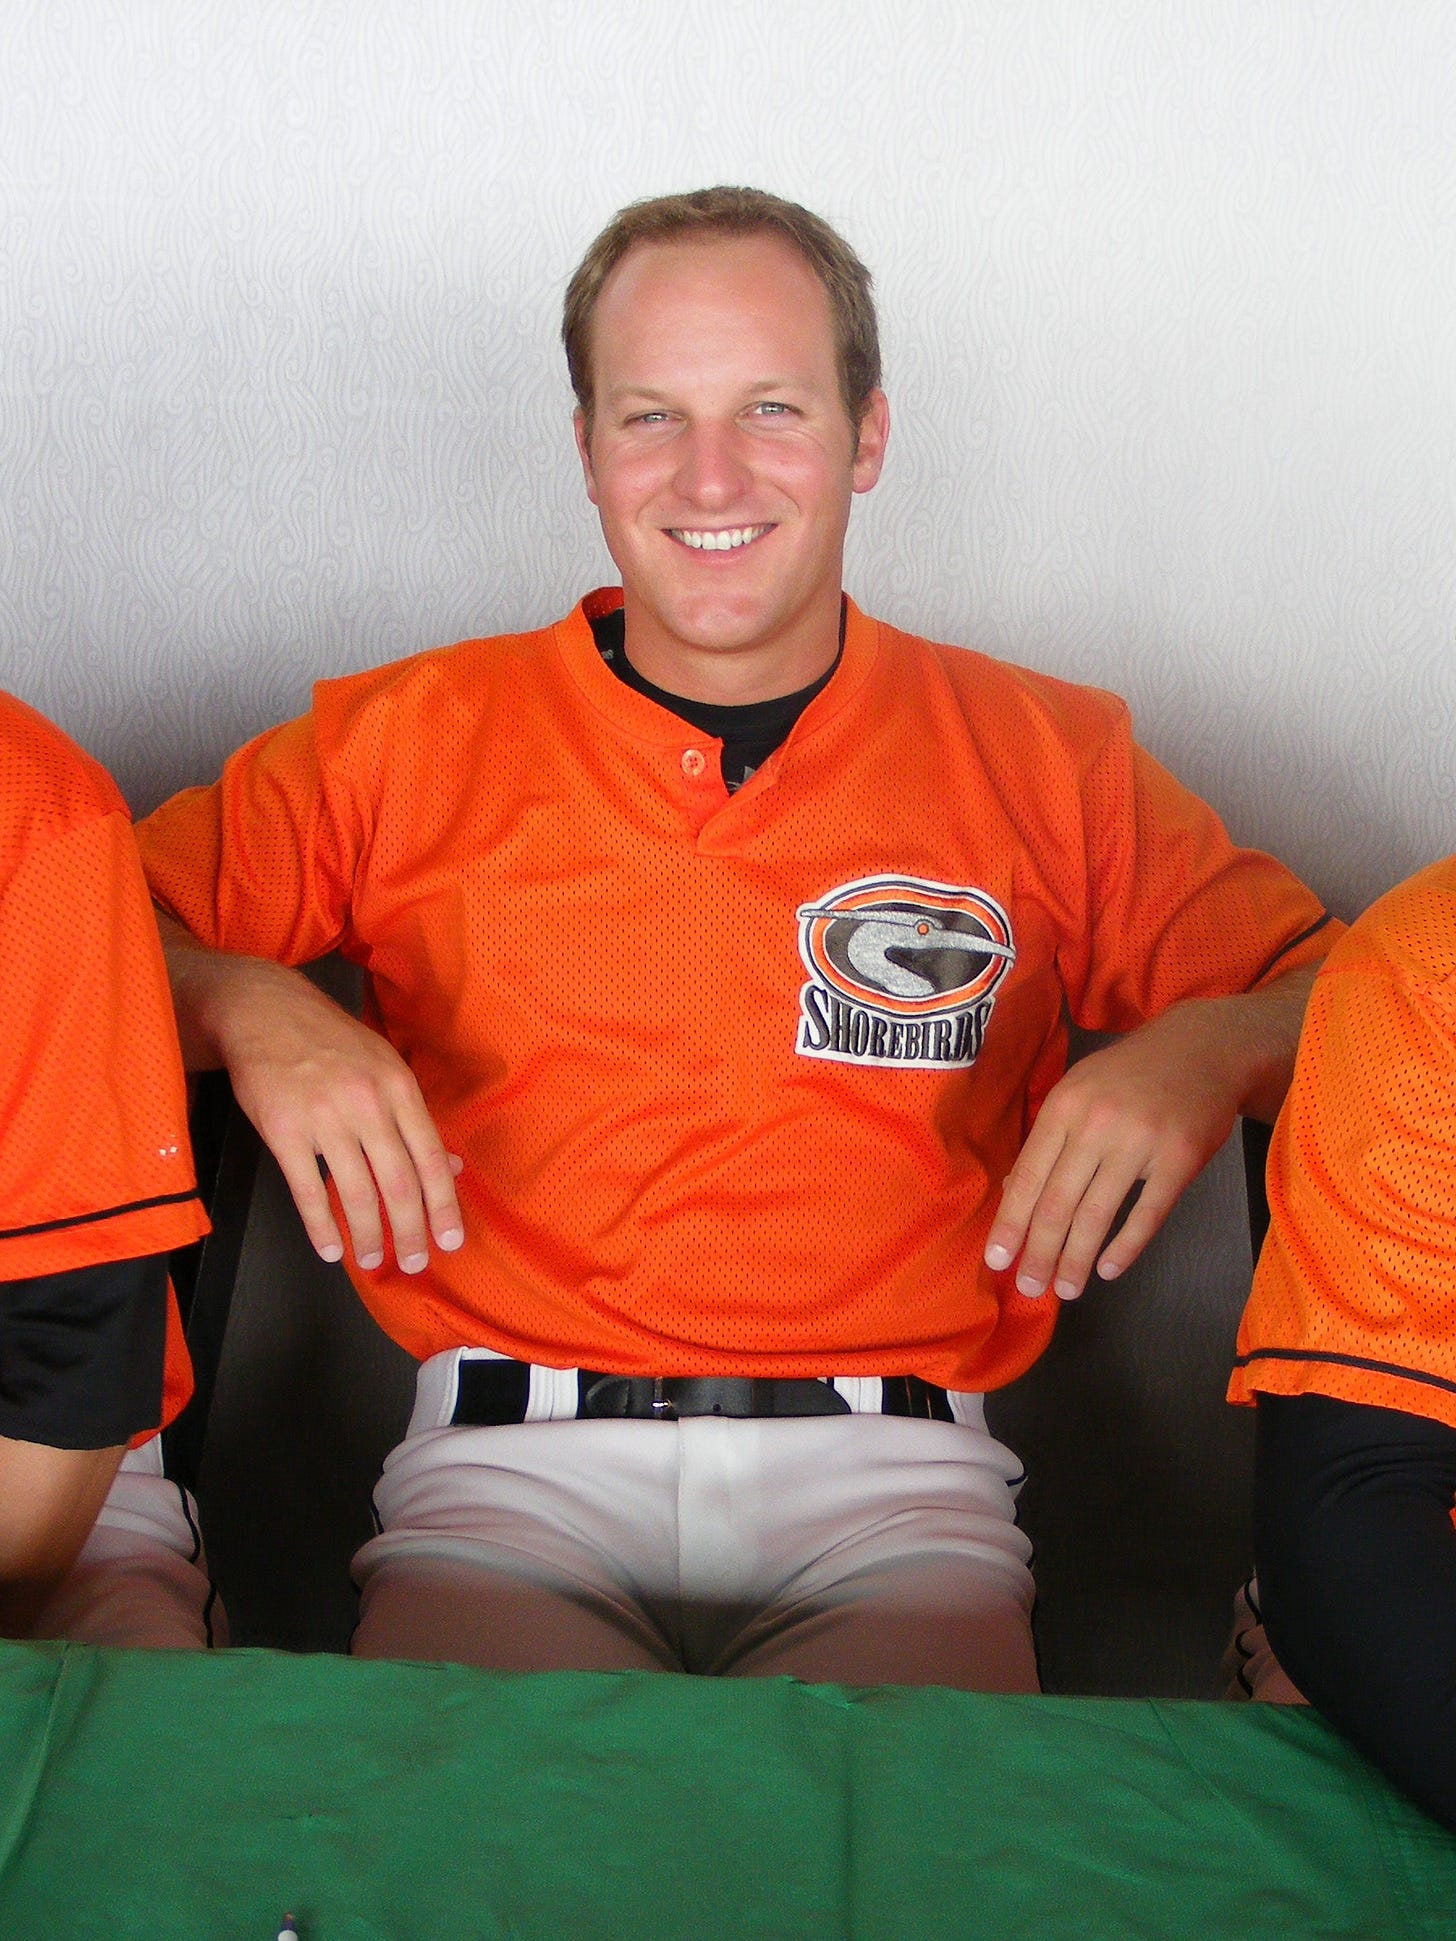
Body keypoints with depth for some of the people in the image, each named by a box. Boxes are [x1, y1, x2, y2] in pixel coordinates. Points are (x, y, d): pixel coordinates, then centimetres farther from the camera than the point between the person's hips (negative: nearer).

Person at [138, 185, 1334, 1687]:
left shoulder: (1046, 758, 12)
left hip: (889, 1469, 1)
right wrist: (249, 1012, -10)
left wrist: (1204, 1054, -8)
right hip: (515, 1462, 0)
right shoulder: (407, 738, 11)